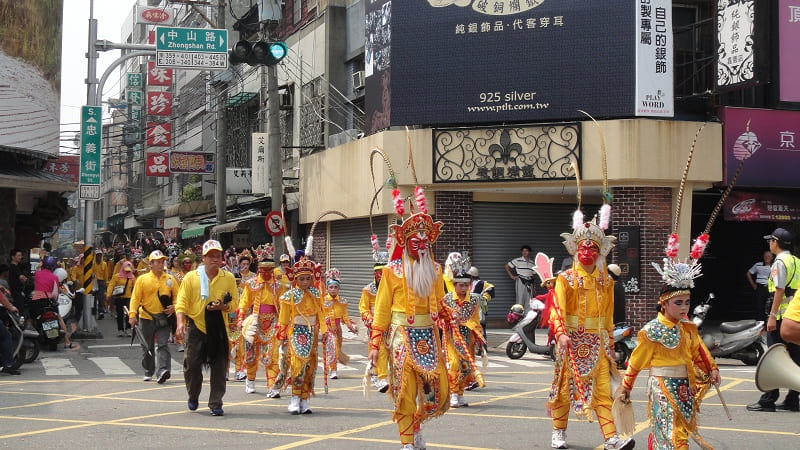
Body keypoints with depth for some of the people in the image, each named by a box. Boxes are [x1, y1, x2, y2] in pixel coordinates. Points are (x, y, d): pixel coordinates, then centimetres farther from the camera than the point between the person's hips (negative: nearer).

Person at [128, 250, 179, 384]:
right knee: (147, 347, 11)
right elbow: (135, 298, -2)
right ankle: (148, 372, 26)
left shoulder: (170, 279, 6)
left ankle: (163, 371, -22)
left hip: (164, 318, 0)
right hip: (146, 317, 0)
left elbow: (177, 296, 11)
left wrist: (174, 307, -9)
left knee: (162, 345, -12)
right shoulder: (142, 279, 1)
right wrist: (132, 314, -12)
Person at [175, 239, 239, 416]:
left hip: (219, 328, 1)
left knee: (219, 367, 0)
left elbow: (235, 303, 9)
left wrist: (223, 306, -13)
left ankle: (215, 404, 8)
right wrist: (181, 322, -16)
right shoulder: (191, 277, 1)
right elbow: (181, 302, -2)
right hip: (196, 326, -1)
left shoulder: (228, 278, 6)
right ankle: (193, 396, 24)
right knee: (191, 363, -1)